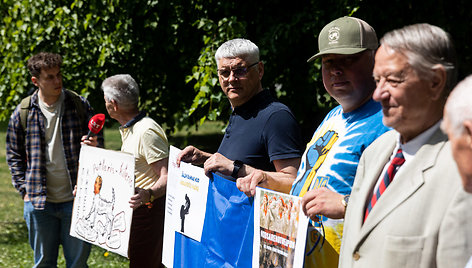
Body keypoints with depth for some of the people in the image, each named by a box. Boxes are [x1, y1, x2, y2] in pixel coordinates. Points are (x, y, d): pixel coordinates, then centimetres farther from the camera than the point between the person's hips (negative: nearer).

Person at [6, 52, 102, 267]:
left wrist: (94, 146, -15)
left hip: (75, 200, 0)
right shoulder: (23, 113, 0)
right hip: (39, 202, 1)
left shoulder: (79, 105, -1)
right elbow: (14, 155, 10)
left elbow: (98, 142, 9)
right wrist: (24, 190, 3)